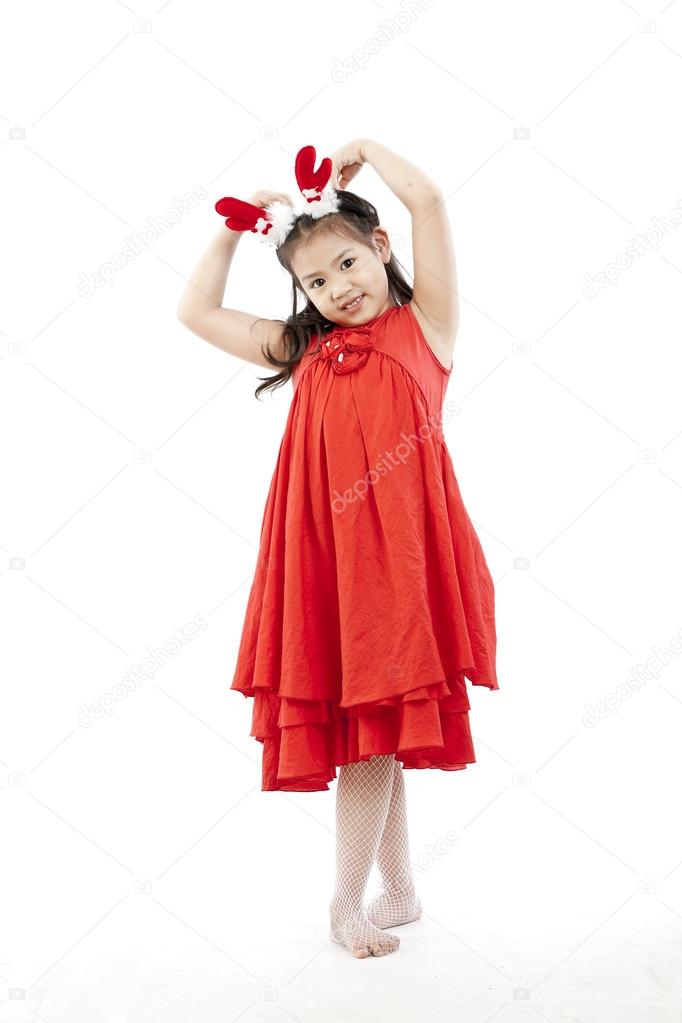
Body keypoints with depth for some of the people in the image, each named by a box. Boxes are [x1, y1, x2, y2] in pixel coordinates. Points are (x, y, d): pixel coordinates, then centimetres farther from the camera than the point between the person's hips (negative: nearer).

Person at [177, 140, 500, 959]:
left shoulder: (424, 323, 7)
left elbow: (427, 199, -2)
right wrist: (234, 228, 20)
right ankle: (398, 890, 24)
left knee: (376, 726, 0)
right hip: (322, 552, 4)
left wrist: (364, 149, 12)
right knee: (362, 730, 8)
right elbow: (196, 311, 22)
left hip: (394, 549, -3)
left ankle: (349, 900, 16)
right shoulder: (304, 351, 17)